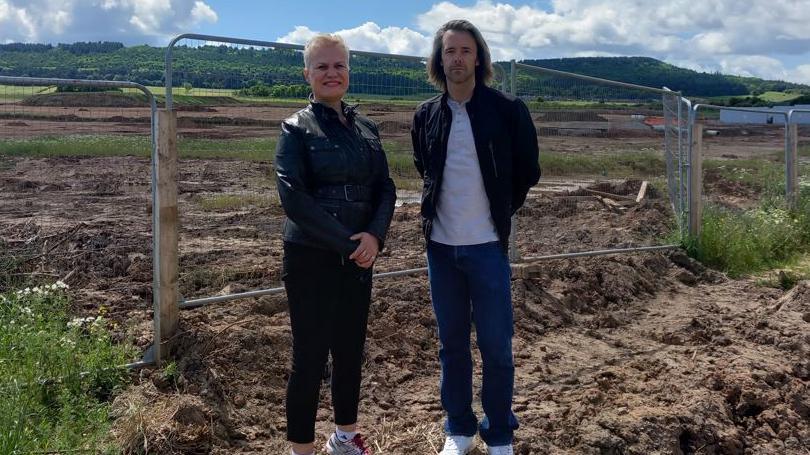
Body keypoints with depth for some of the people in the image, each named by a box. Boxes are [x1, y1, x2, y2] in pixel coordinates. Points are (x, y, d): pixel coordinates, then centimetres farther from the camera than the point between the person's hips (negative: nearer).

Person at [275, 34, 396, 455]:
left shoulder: (366, 128, 10)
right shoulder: (296, 128, -5)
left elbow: (385, 188, 6)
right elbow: (293, 197, -15)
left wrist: (374, 236, -12)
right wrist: (347, 242, -16)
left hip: (358, 260, 5)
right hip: (311, 260, -5)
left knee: (351, 350, 14)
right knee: (310, 356, 0)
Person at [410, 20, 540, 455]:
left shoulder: (507, 110, -6)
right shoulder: (426, 115, 4)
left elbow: (528, 171, 5)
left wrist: (501, 211, 9)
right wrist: (438, 207, 13)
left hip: (487, 245, -3)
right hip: (440, 246, 3)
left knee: (496, 345, 3)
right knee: (451, 342, 12)